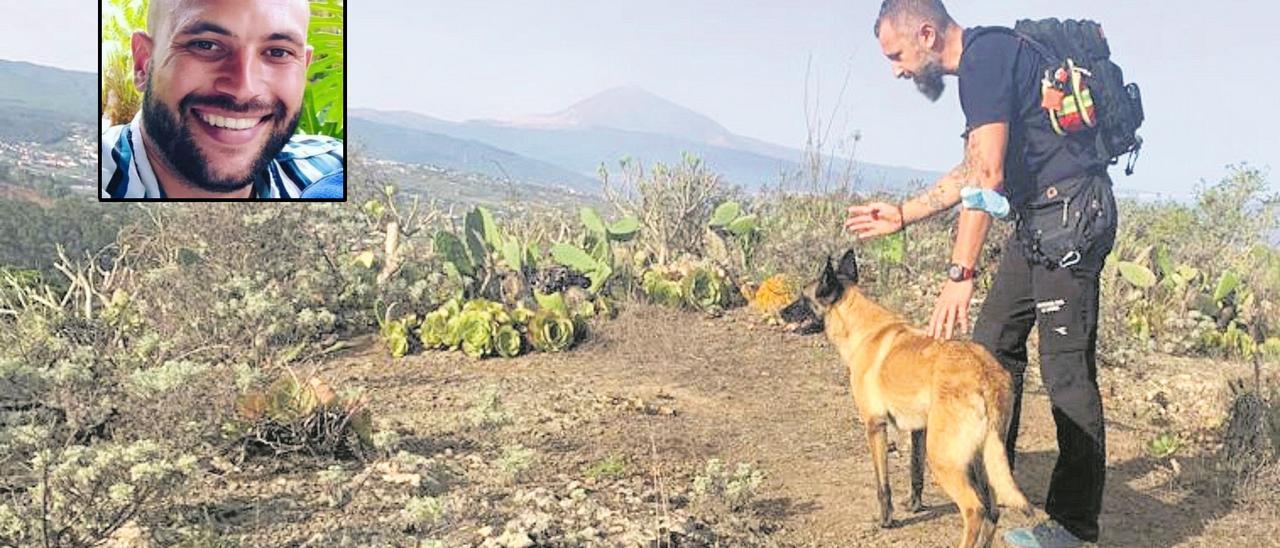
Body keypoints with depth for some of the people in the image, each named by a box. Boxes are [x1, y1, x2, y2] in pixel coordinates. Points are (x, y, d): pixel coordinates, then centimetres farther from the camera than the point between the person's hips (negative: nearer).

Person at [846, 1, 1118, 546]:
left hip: (1070, 214, -11)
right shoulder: (983, 62, 17)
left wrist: (959, 273, -27)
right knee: (993, 341, 14)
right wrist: (904, 214, 28)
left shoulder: (986, 55, -15)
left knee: (1066, 367, -8)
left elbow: (987, 174, -24)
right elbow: (972, 172, 26)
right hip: (1039, 220, 11)